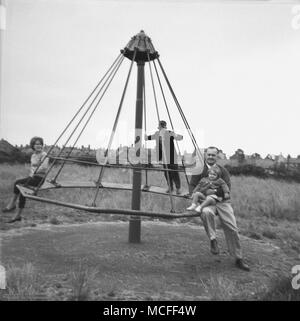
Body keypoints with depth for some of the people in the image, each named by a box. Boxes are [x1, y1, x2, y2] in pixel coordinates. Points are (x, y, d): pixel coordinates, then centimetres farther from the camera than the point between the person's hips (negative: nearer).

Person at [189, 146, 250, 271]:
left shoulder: (222, 170, 17)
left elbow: (228, 186, 6)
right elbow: (192, 185, 9)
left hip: (222, 201, 2)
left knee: (232, 228, -5)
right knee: (206, 212, -39)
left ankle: (238, 258, 10)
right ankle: (213, 240, -22)